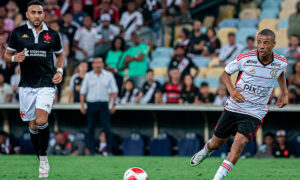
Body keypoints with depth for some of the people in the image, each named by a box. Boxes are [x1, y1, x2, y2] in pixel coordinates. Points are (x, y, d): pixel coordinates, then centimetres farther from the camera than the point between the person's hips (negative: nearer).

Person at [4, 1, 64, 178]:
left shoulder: (52, 35, 4)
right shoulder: (18, 33, 2)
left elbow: (60, 54, 20)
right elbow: (7, 55, 10)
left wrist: (60, 71, 3)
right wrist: (15, 58, -13)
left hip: (46, 84, -2)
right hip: (27, 86, 2)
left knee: (41, 121, -21)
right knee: (33, 126, 6)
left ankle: (43, 157, -6)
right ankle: (42, 162, 21)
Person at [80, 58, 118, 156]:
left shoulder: (109, 75, 5)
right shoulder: (88, 76, 7)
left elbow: (114, 90, 6)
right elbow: (83, 91, 8)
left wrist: (113, 104, -1)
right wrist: (82, 105, 0)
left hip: (104, 104, -1)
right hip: (91, 104, 1)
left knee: (107, 128, -9)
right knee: (91, 128, 1)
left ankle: (109, 150, -6)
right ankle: (91, 150, 6)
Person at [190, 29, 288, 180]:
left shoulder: (281, 63, -6)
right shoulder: (245, 58, -14)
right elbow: (226, 73, 2)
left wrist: (284, 93, 15)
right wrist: (231, 90, -14)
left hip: (255, 113, 0)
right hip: (233, 108, 0)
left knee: (240, 142, -25)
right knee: (216, 143, 14)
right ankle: (205, 151, 52)